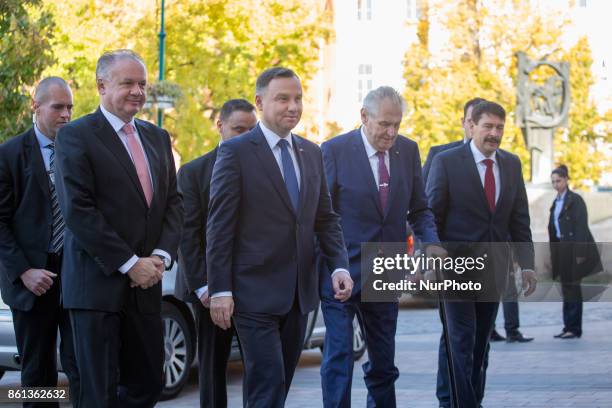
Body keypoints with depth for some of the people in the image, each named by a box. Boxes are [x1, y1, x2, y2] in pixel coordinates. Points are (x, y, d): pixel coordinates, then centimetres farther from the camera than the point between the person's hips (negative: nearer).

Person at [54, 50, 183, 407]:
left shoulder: (158, 137, 15)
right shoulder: (76, 136, -6)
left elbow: (174, 202, 13)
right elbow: (78, 211, -13)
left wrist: (160, 256, -5)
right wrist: (130, 264, -14)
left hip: (144, 284, 6)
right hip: (97, 285, -6)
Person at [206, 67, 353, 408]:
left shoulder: (312, 153, 12)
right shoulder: (236, 152, -6)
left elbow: (326, 218, 14)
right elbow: (220, 226, -8)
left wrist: (340, 266, -2)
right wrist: (220, 290, -13)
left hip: (300, 293, 6)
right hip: (256, 294, -6)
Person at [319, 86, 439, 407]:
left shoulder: (408, 151, 4)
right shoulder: (335, 150, -9)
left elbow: (419, 209, 11)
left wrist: (432, 245, -8)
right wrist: (322, 269, -11)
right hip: (343, 272, -5)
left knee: (383, 362, 13)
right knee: (339, 355, -7)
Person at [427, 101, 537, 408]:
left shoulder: (512, 164, 7)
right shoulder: (446, 162, -7)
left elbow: (520, 219, 10)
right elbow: (431, 216, -5)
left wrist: (526, 264, 4)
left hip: (494, 270, 5)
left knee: (481, 342, 12)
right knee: (462, 341, -6)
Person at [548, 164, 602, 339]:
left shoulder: (575, 200, -8)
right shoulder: (556, 202, 15)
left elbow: (581, 227, -14)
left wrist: (579, 253, -20)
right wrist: (553, 254, 12)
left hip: (574, 249, -8)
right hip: (562, 251, 8)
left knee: (572, 288, -6)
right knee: (566, 288, 9)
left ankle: (574, 328, -2)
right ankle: (568, 327, 13)